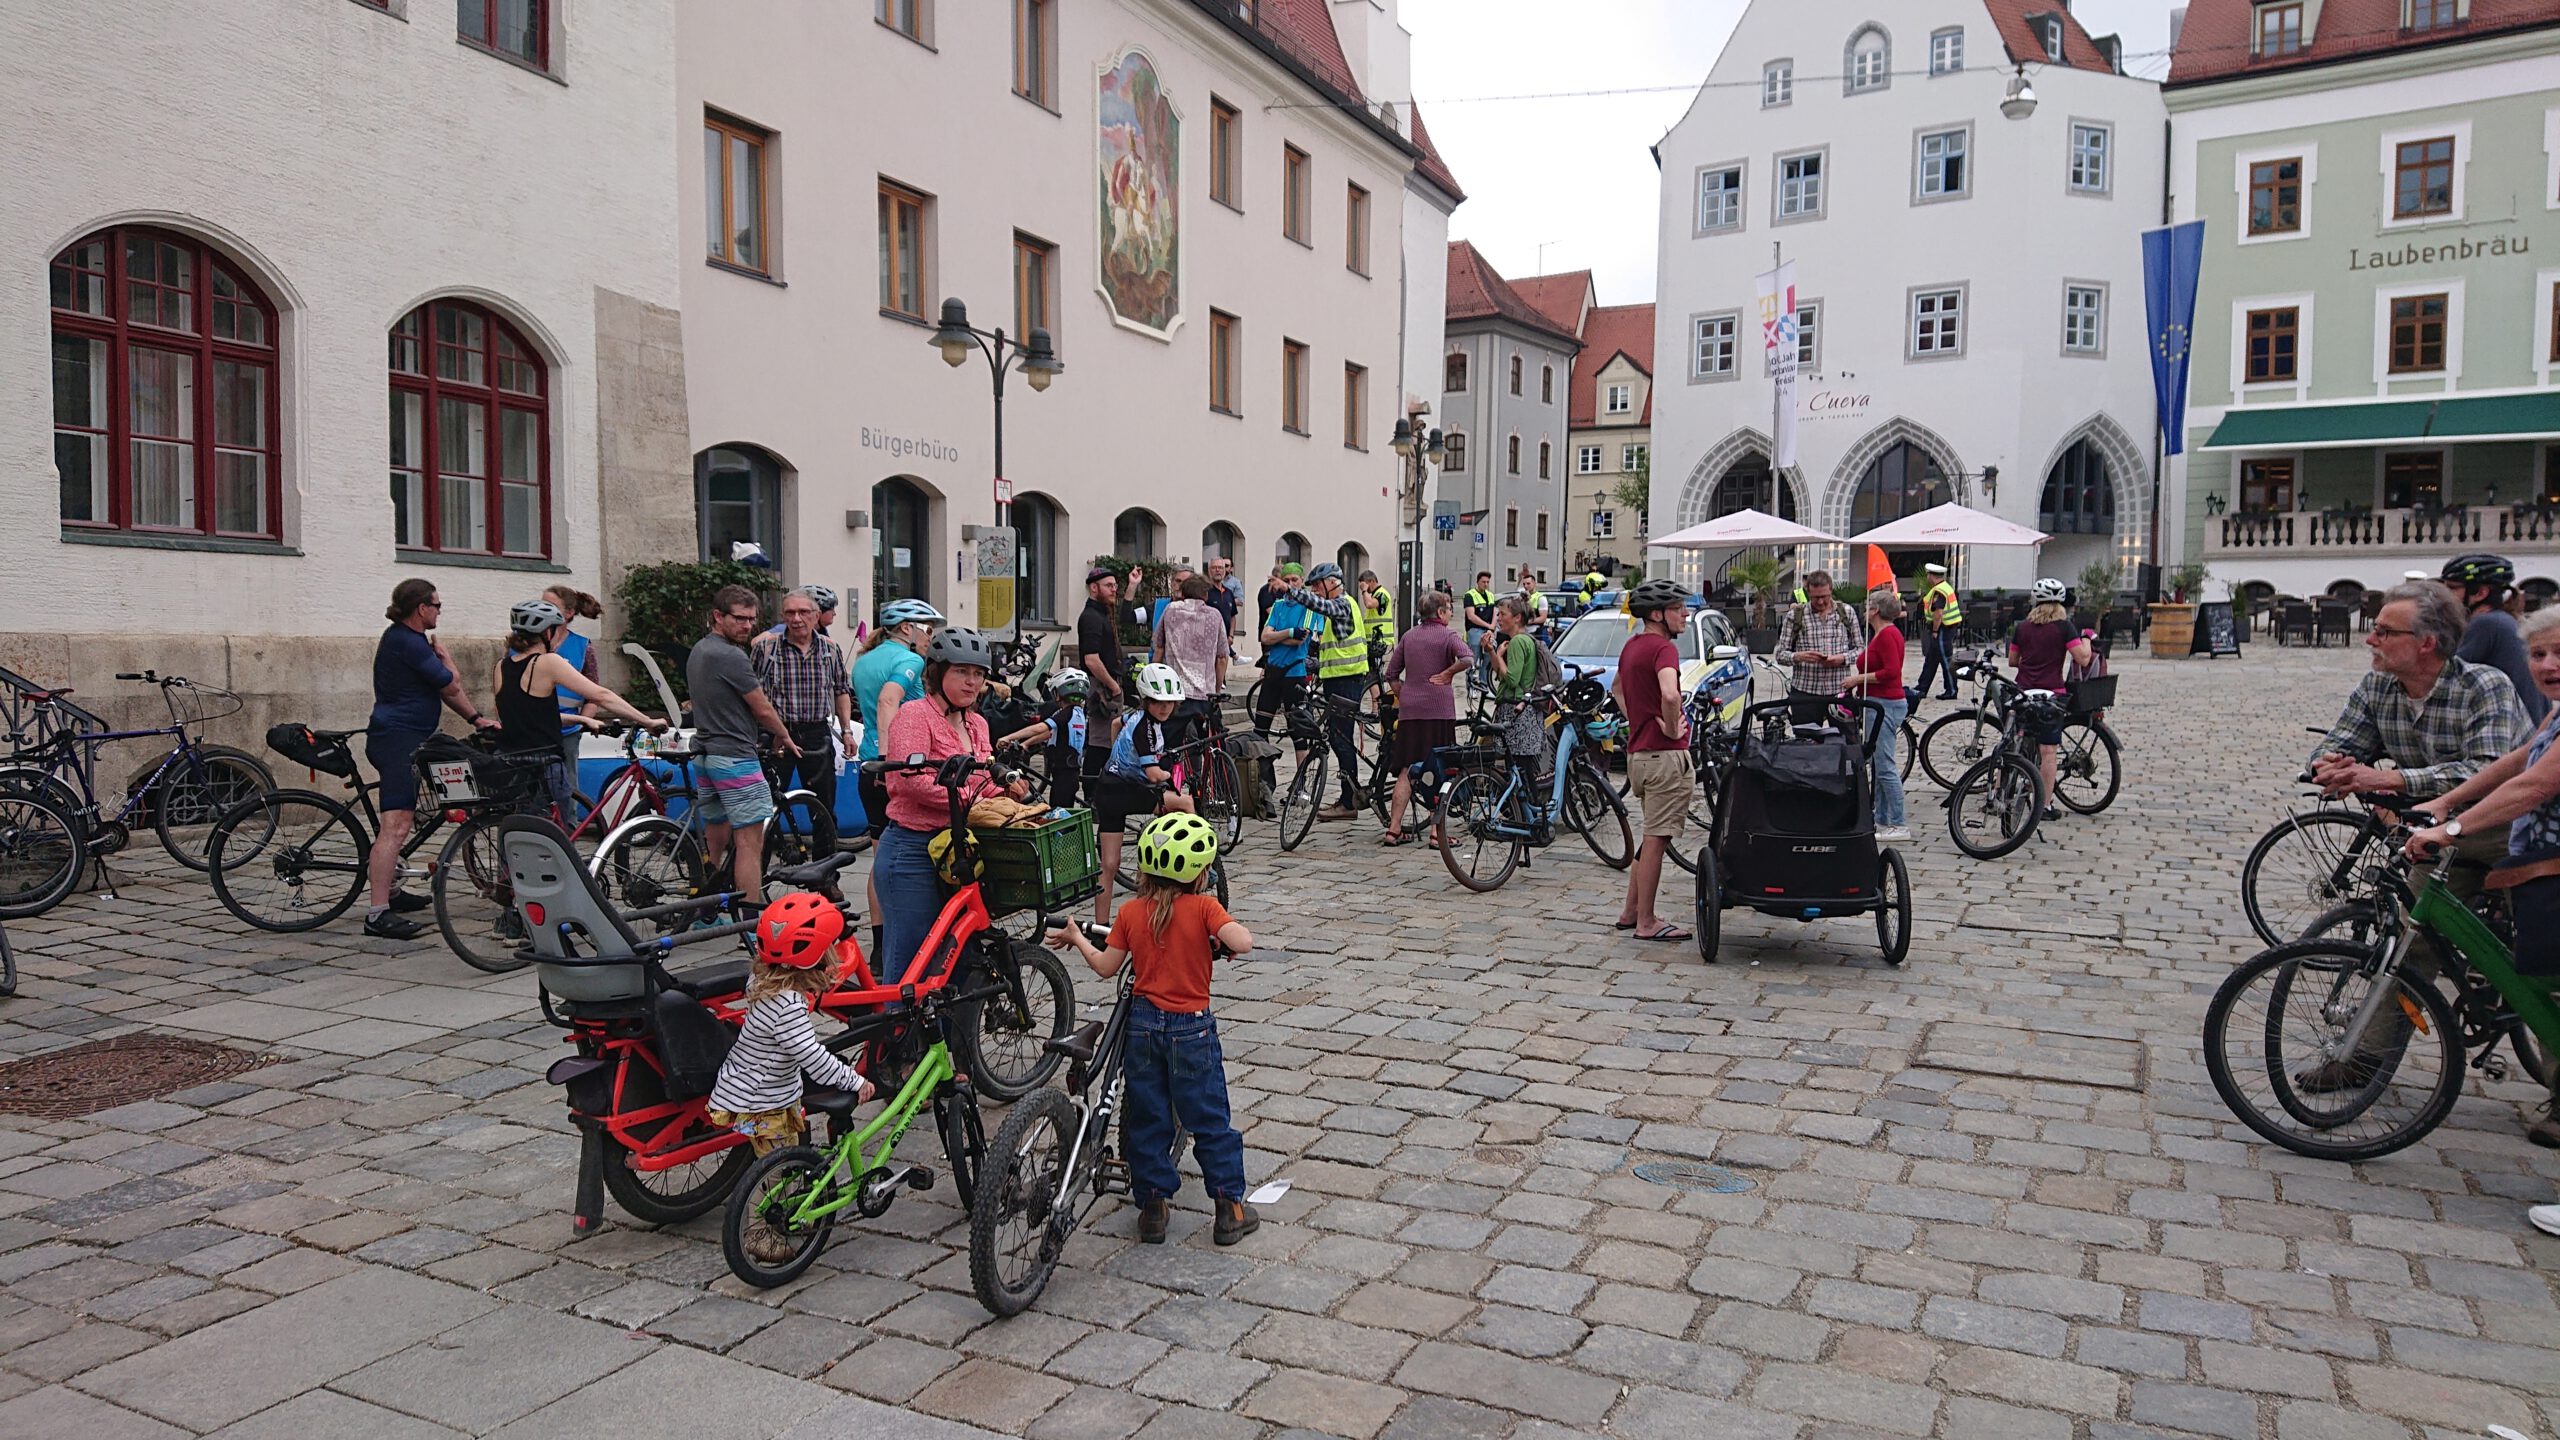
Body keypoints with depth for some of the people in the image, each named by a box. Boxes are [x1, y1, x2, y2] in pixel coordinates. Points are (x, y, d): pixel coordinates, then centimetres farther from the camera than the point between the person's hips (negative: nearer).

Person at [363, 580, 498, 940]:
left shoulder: (404, 638, 18)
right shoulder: (408, 642, -16)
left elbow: (445, 689, 20)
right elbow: (451, 684, -12)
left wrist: (477, 718, 16)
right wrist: (444, 654, 6)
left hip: (398, 737, 12)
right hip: (399, 738, -12)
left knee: (400, 821, 23)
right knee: (396, 826, -17)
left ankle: (389, 892, 34)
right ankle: (378, 914, -21)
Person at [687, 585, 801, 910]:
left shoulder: (697, 652, 14)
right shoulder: (730, 656, -16)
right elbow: (763, 710, -11)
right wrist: (785, 738, 8)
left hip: (704, 755, 10)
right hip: (735, 758, -10)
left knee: (714, 841, 17)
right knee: (749, 843, -9)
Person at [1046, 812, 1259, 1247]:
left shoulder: (1131, 912, -2)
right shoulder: (1203, 907, -13)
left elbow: (1106, 966, 2)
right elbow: (1242, 944, -26)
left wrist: (1076, 938, 18)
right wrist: (1226, 937, -4)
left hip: (1144, 1022, 3)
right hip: (1192, 1028, -3)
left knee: (1147, 1119, 13)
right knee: (1210, 1120, 8)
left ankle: (1152, 1207, 17)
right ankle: (1230, 1207, 12)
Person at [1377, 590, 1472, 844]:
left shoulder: (1409, 636, 14)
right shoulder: (1447, 635, -2)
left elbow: (1391, 675, 15)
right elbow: (1467, 659, -22)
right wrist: (1448, 673, -7)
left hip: (1409, 711, 5)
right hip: (1438, 709, -5)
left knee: (1407, 771, 8)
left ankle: (1394, 829, 5)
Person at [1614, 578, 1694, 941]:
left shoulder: (1631, 646, 14)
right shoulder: (1663, 647, -16)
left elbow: (1618, 690, 30)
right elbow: (1669, 694, -34)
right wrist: (1672, 728, -18)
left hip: (1638, 752, 9)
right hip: (1665, 755, -9)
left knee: (1653, 836, 20)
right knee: (1656, 839, -2)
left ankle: (1631, 911, 25)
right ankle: (1646, 922, 4)